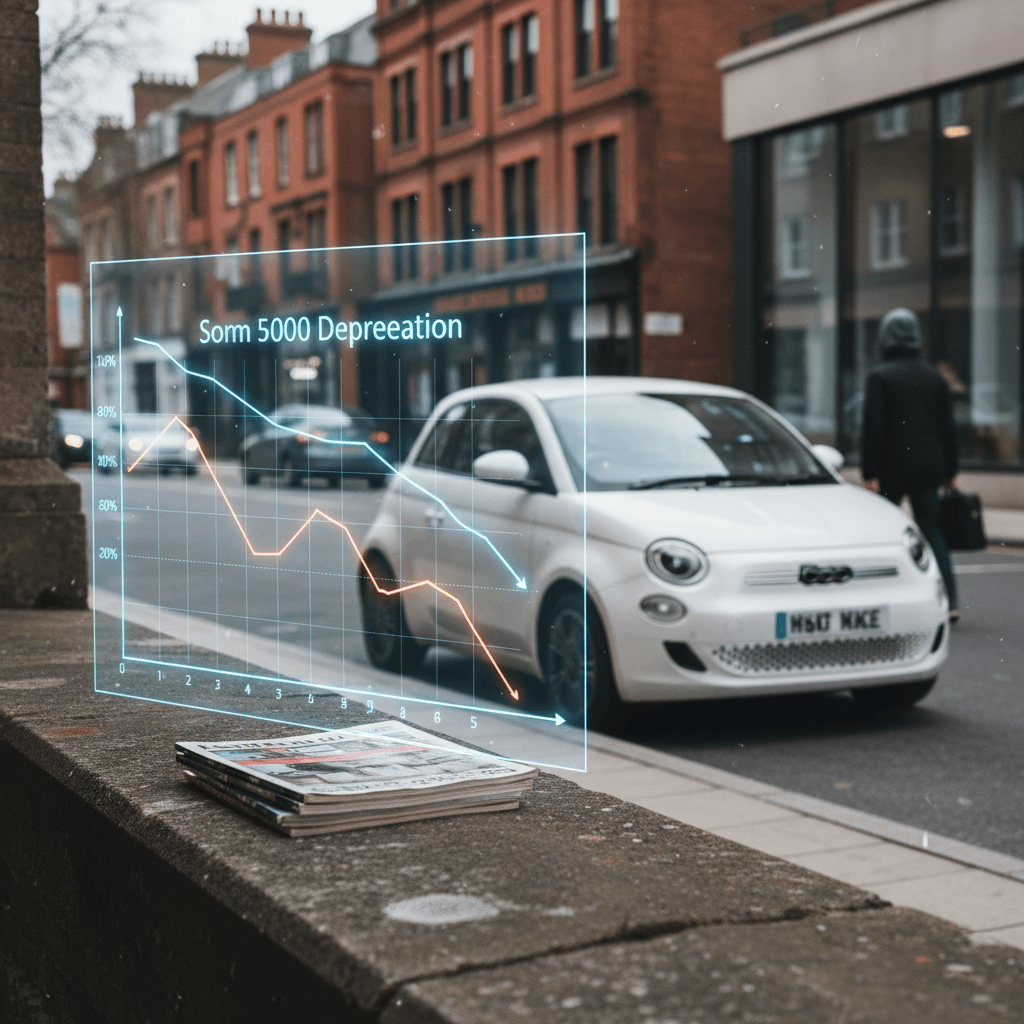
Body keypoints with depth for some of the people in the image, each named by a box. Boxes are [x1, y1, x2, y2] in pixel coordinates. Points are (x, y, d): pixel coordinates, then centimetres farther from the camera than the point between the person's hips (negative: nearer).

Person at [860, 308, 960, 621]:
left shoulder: (880, 377, -6)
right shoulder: (934, 377, 10)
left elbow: (873, 430, -12)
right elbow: (948, 429, 13)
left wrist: (870, 474, -11)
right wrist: (950, 472, 19)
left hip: (893, 469, -4)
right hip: (928, 468, 4)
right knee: (932, 530, 5)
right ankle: (948, 601, -2)